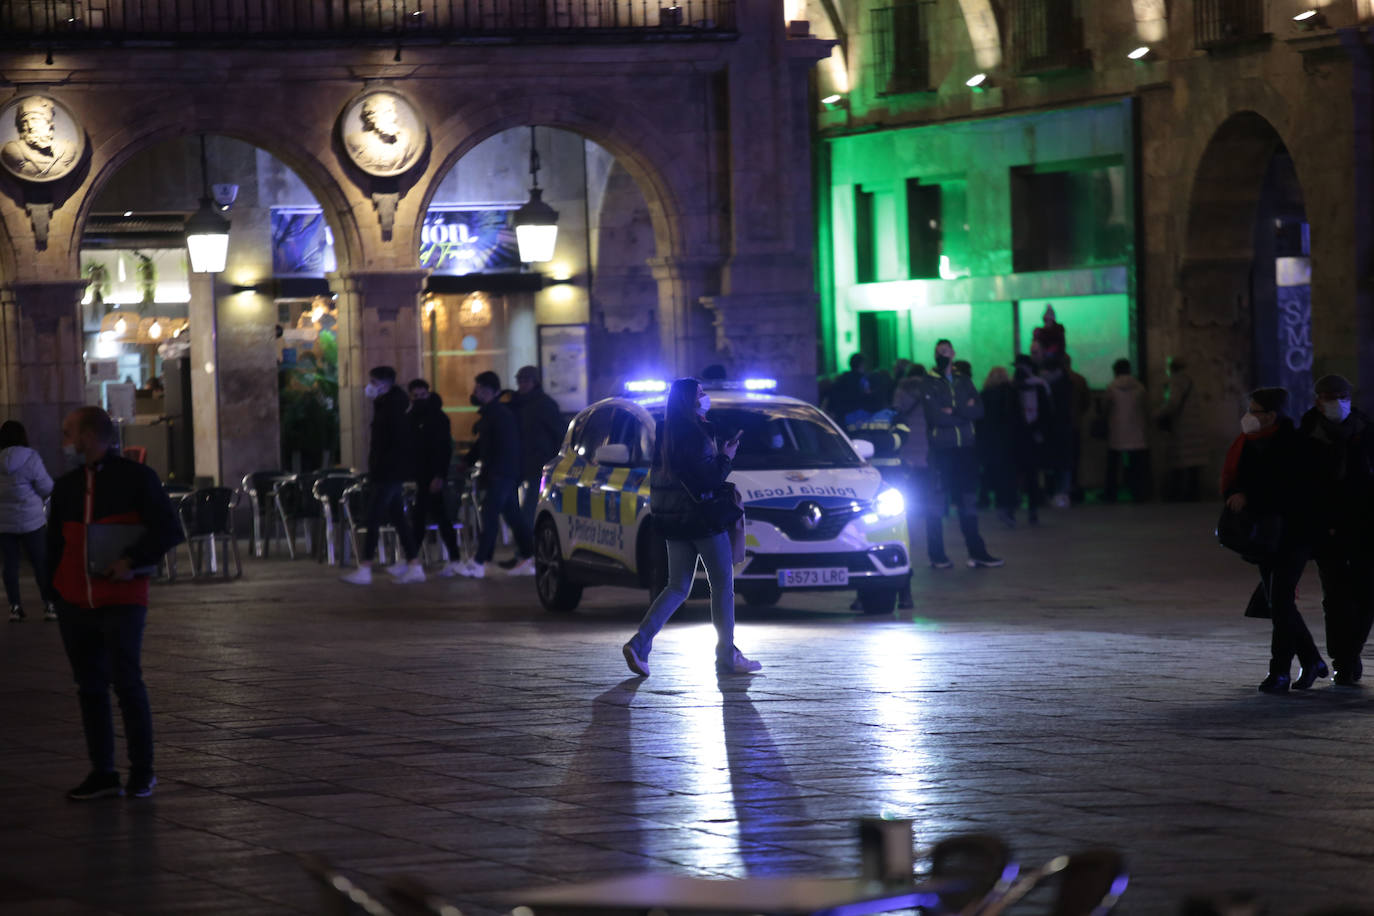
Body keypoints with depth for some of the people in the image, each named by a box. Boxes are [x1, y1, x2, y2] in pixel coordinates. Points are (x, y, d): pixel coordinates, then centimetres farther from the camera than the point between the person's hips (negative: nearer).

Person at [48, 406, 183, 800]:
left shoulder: (136, 478, -3)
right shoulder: (66, 486, 13)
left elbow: (168, 530, -6)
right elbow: (55, 543, 20)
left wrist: (132, 561, -17)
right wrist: (54, 589, 9)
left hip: (122, 600, -5)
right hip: (74, 602, 5)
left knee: (127, 682, -6)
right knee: (90, 687, 5)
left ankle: (142, 771, 4)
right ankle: (102, 773, 9)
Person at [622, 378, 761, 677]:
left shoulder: (666, 433, 10)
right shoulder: (694, 434, -18)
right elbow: (707, 481, -20)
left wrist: (720, 451, 13)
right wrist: (726, 458, -6)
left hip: (674, 523, 8)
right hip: (702, 521, -8)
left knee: (678, 587, 12)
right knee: (723, 585, 5)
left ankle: (639, 643, -5)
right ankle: (727, 657, 10)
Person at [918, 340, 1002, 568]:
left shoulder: (964, 382, 14)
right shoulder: (929, 383, 0)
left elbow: (978, 411, 0)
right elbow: (936, 416, -13)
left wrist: (953, 411, -12)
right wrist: (964, 412, -6)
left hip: (966, 449, 4)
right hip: (941, 449, -4)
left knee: (969, 501, 7)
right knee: (937, 503, -3)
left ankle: (976, 552, 10)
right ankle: (936, 555, 2)